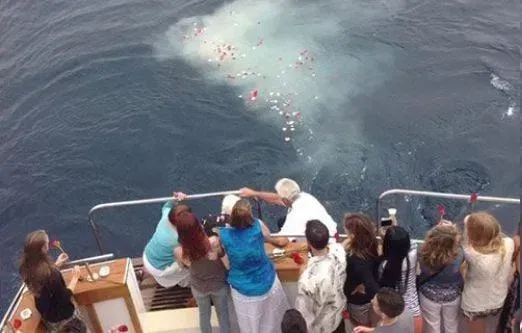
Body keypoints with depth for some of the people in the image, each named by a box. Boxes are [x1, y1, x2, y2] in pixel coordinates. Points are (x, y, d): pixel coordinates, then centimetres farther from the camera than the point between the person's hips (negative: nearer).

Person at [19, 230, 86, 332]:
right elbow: (65, 298, -28)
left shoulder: (26, 267, -18)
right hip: (62, 316, -7)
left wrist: (56, 265, 9)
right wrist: (75, 277, -17)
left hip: (45, 314, 7)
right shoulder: (51, 273, -41)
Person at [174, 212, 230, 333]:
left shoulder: (179, 252, -31)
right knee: (223, 314, 26)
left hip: (199, 287, 1)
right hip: (219, 284, -1)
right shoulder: (214, 242, -36)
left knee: (204, 315, 30)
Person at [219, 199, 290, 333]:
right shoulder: (258, 226, -22)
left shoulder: (224, 235, -24)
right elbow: (269, 238, 3)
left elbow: (227, 265, -12)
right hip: (266, 283, 0)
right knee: (271, 319, 30)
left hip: (242, 289, 0)